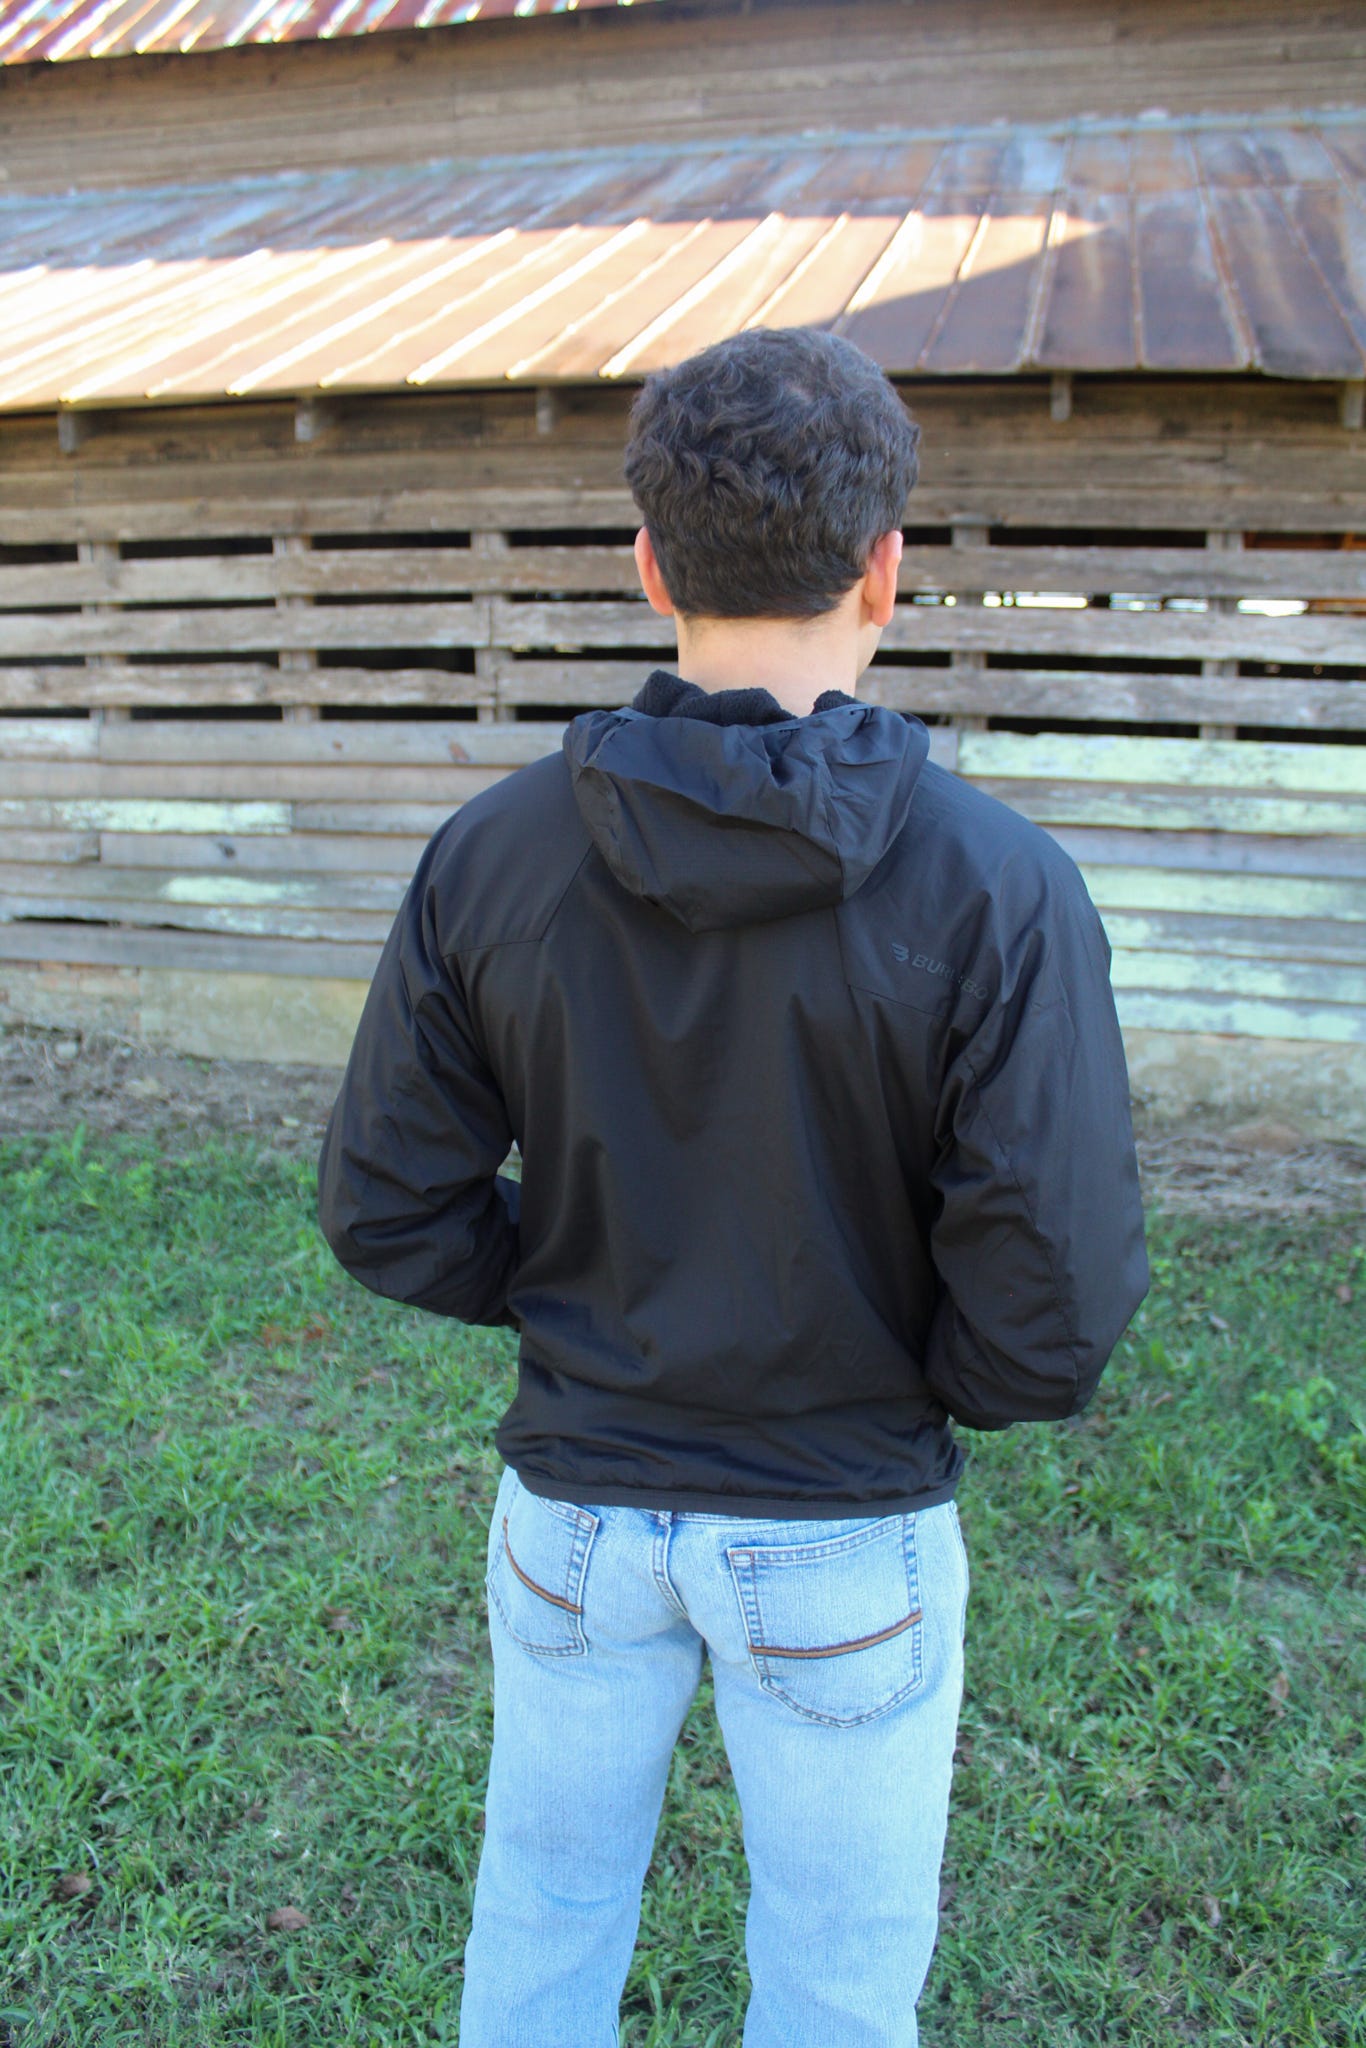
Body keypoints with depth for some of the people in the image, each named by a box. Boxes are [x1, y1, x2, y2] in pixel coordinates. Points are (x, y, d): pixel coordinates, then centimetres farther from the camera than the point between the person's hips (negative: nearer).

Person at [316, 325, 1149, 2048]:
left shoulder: (492, 853, -12)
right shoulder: (995, 888, -21)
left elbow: (389, 1211, -8)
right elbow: (1053, 1304, -20)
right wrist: (945, 1378, 1)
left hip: (577, 1504, 3)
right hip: (844, 1542, -2)